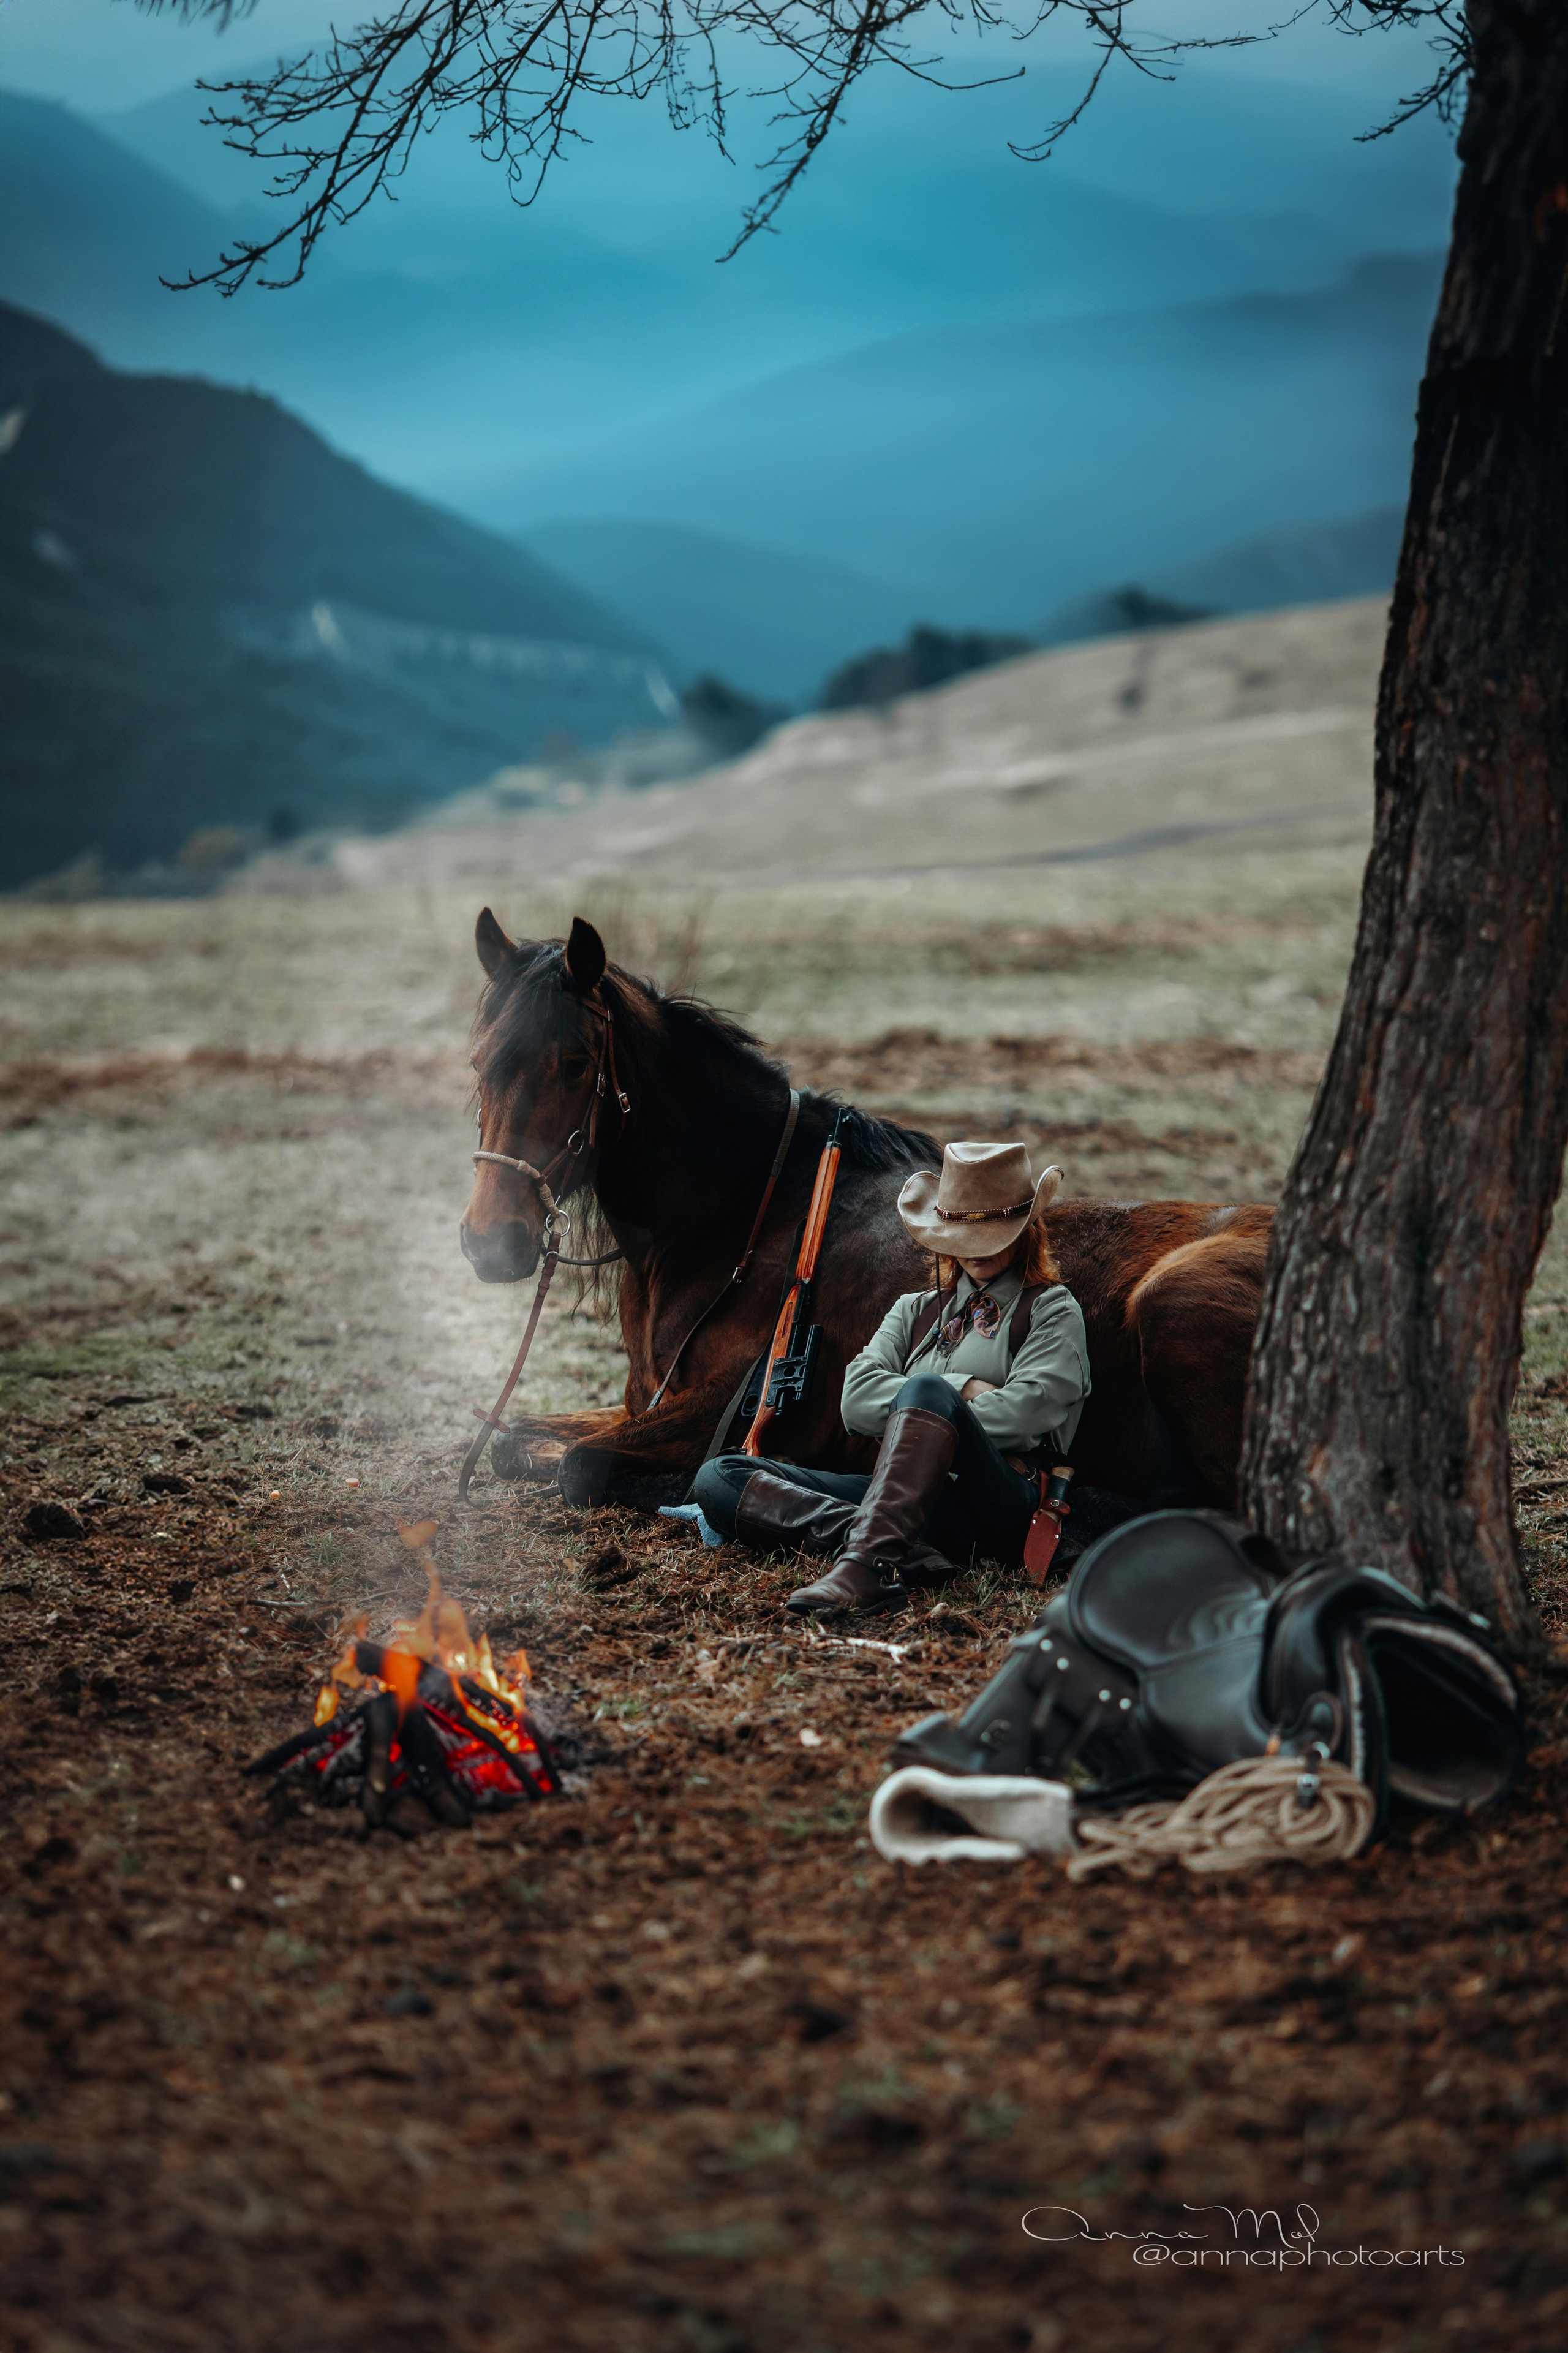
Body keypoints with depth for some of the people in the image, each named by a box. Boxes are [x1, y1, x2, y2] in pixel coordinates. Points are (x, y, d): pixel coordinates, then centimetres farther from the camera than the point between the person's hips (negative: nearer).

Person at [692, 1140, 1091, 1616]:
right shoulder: (915, 1310, 26)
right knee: (717, 1478, -12)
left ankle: (868, 1564, -52)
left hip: (1001, 1505, -5)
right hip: (912, 1496, 5)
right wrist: (962, 1390, -3)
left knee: (926, 1390, -35)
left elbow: (1025, 1412, -4)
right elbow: (857, 1401, 9)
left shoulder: (1053, 1311, 14)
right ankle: (882, 1542, -36)